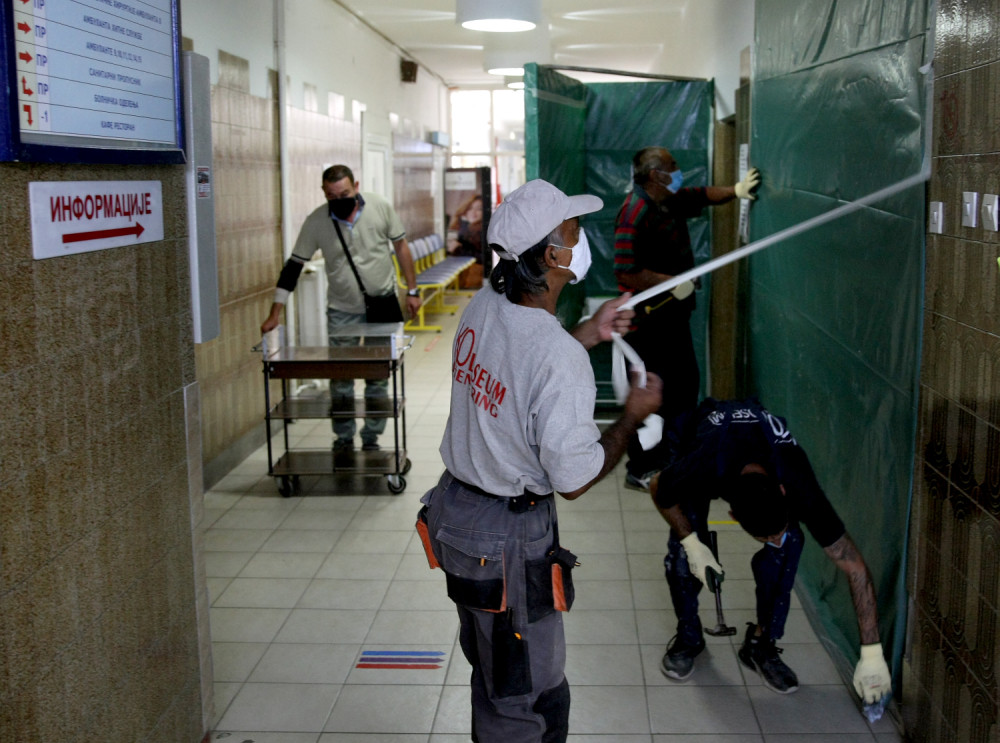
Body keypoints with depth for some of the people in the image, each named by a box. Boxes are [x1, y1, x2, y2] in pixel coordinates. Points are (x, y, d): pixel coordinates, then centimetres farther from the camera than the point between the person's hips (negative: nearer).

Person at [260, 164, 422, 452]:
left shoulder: (381, 207, -9)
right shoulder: (316, 222, -10)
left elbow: (401, 246, 3)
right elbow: (293, 266, -7)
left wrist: (412, 290, 1)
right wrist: (275, 314, -10)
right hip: (342, 310, 0)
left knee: (378, 376, 6)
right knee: (340, 377, 2)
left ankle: (371, 438, 18)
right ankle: (343, 438, 16)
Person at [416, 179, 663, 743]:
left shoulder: (482, 308, -5)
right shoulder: (560, 357, -30)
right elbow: (574, 480, -20)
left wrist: (589, 333, 16)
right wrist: (633, 418, -6)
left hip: (455, 508, 9)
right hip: (511, 542, -8)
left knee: (493, 673, 28)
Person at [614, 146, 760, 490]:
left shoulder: (671, 201, 9)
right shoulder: (635, 213, -21)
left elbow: (702, 196, 27)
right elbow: (627, 272, -26)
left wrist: (736, 190, 9)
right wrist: (674, 283, -22)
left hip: (673, 314, 10)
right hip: (649, 320, -10)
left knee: (685, 384, 19)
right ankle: (640, 470, 9)